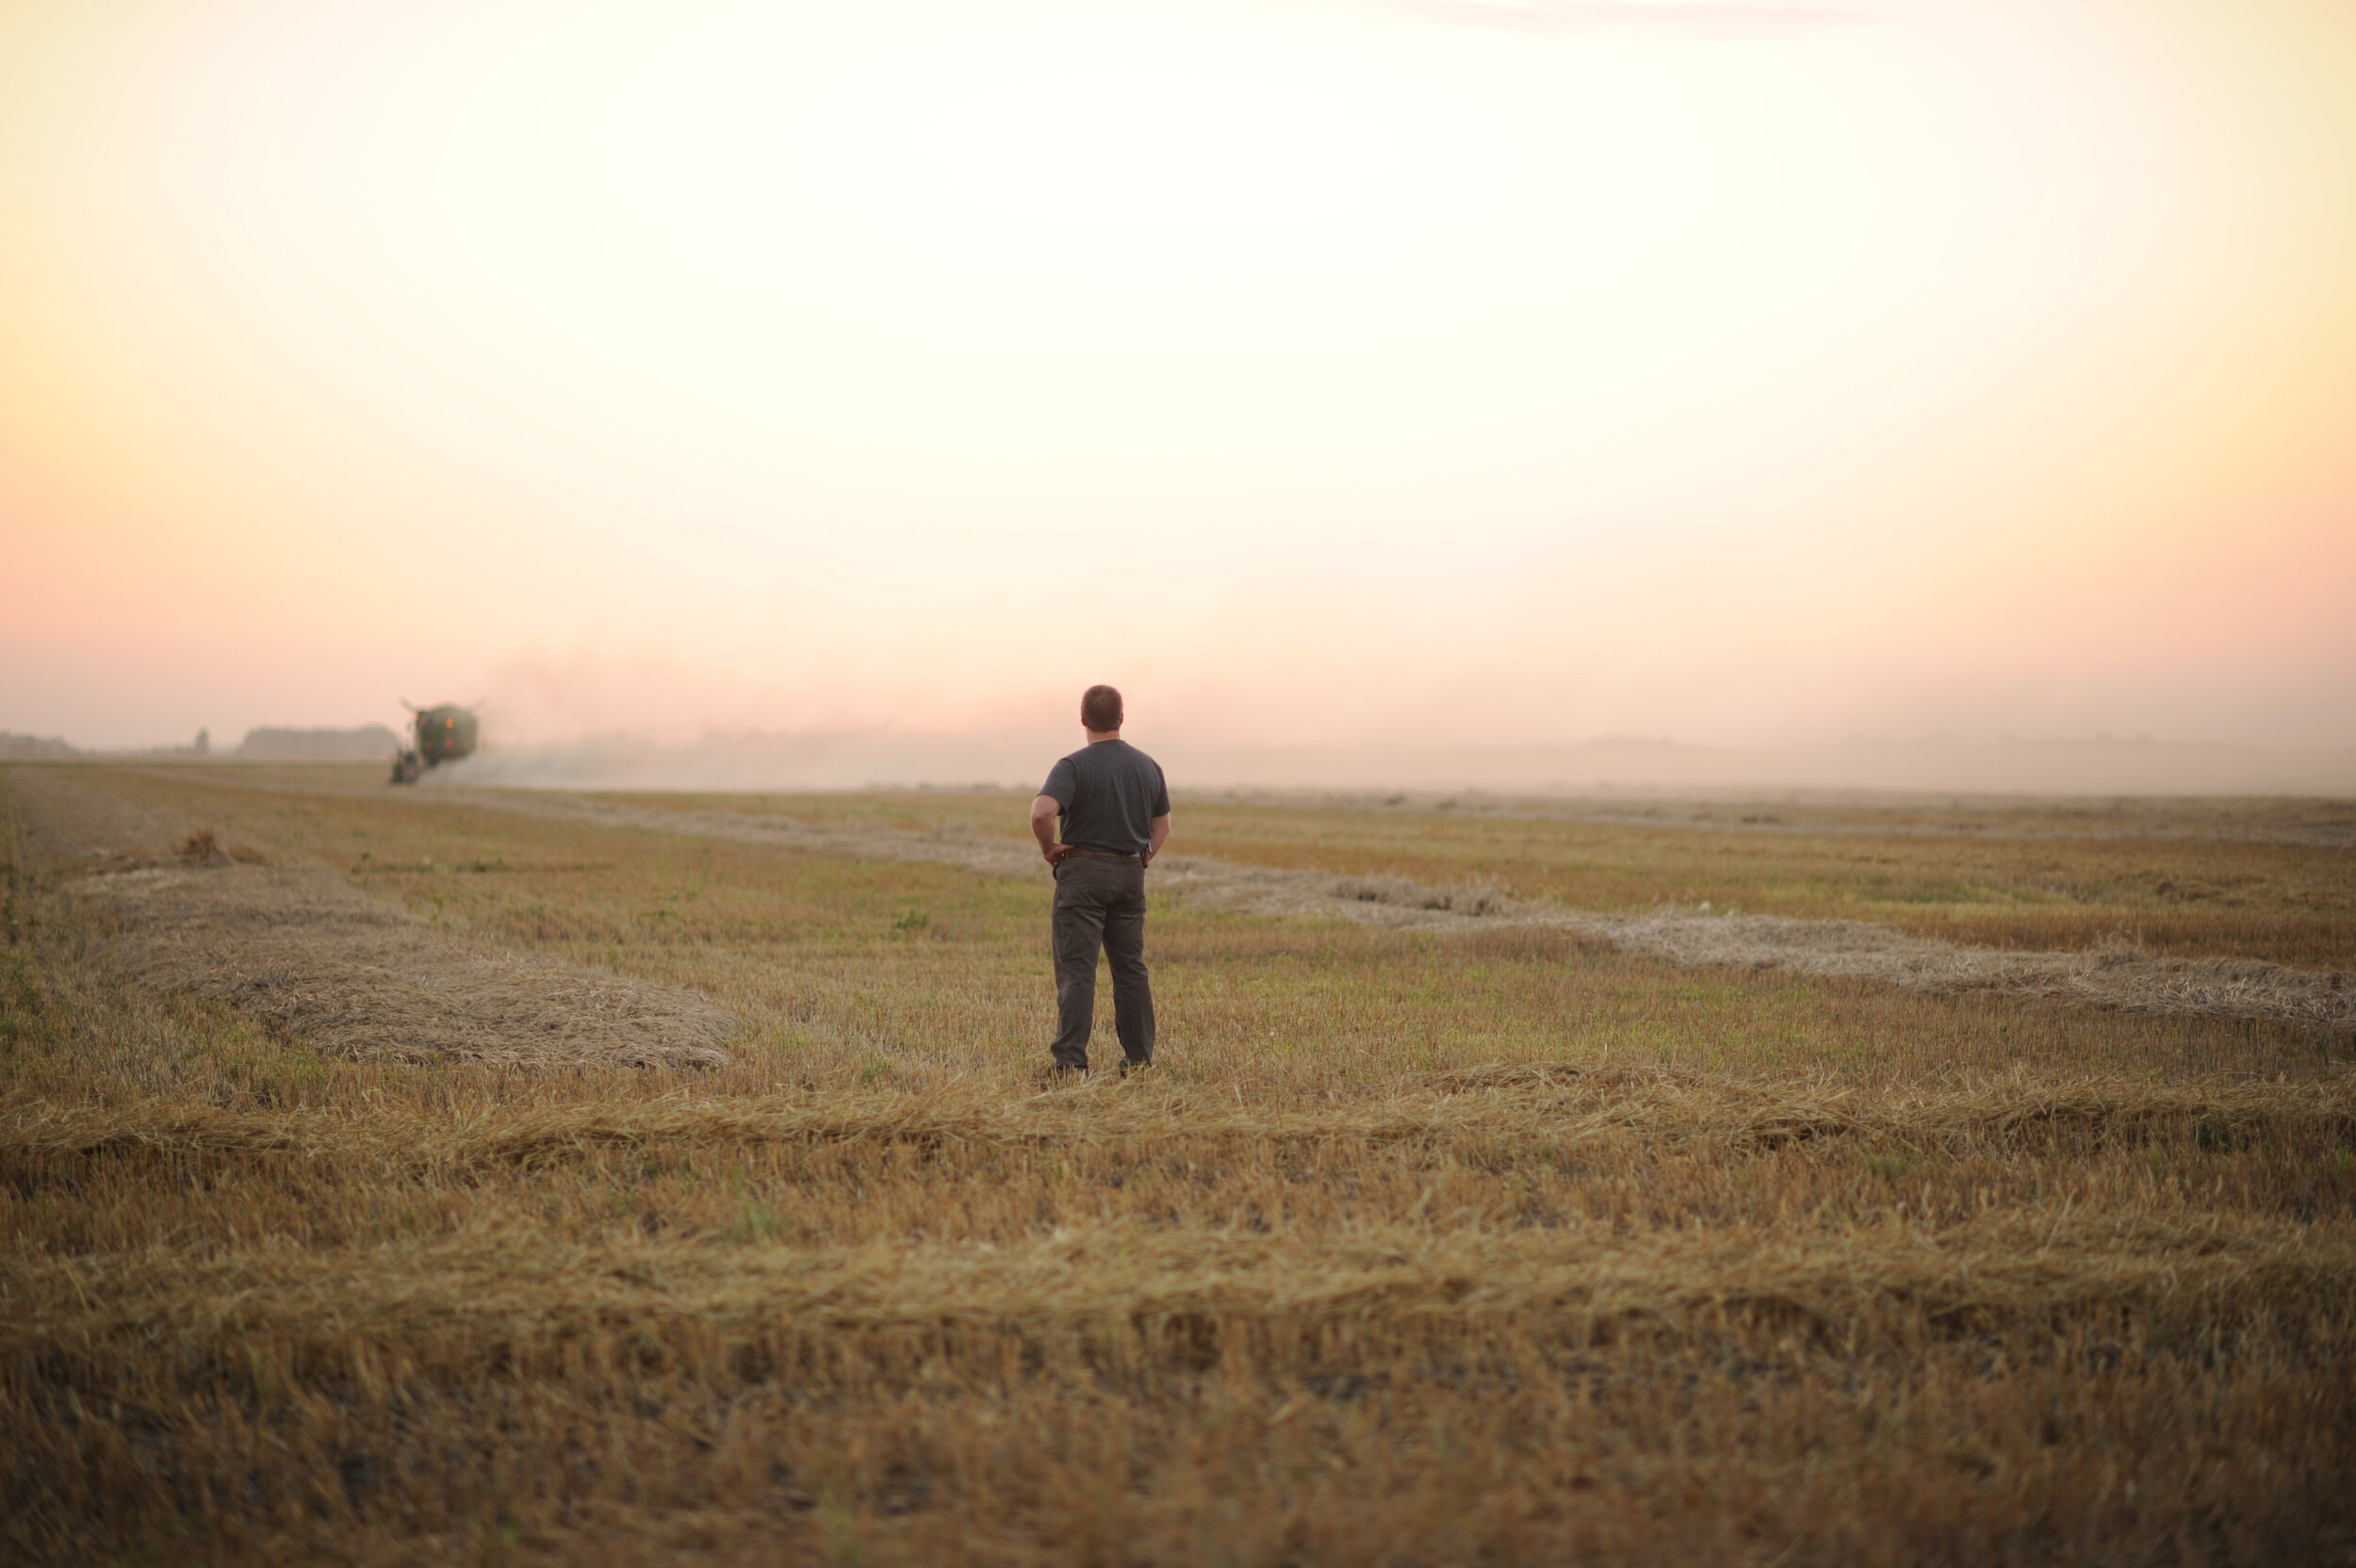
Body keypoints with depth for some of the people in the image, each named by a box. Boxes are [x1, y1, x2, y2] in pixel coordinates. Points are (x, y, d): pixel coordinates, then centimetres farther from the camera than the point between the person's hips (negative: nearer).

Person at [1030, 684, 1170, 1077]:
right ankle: (1140, 1058, 14)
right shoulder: (1148, 766, 8)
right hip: (1131, 875, 5)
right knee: (1131, 968, 12)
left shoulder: (1074, 766, -11)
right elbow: (1162, 824, 17)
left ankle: (1070, 1061, -12)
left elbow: (1042, 812, -26)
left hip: (1083, 872, -5)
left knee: (1076, 970, -6)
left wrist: (1050, 849, -11)